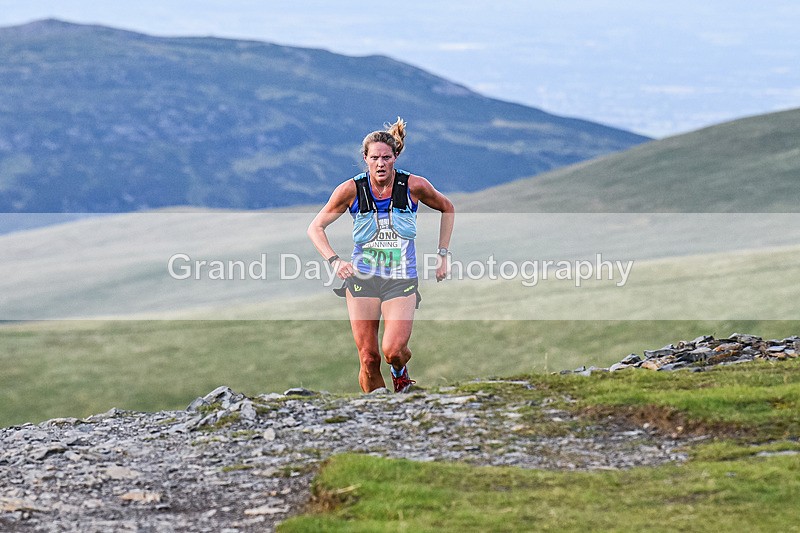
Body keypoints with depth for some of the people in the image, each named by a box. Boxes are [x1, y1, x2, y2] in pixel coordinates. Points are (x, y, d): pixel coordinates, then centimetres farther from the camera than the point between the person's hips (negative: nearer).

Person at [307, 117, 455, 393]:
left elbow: (446, 208, 12)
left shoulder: (414, 186, -8)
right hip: (362, 278, 1)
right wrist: (334, 260, -17)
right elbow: (315, 228, 0)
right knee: (368, 359, -3)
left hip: (402, 280, -1)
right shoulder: (352, 189, -8)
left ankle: (400, 371, 19)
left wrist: (442, 254, 7)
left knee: (393, 351, -17)